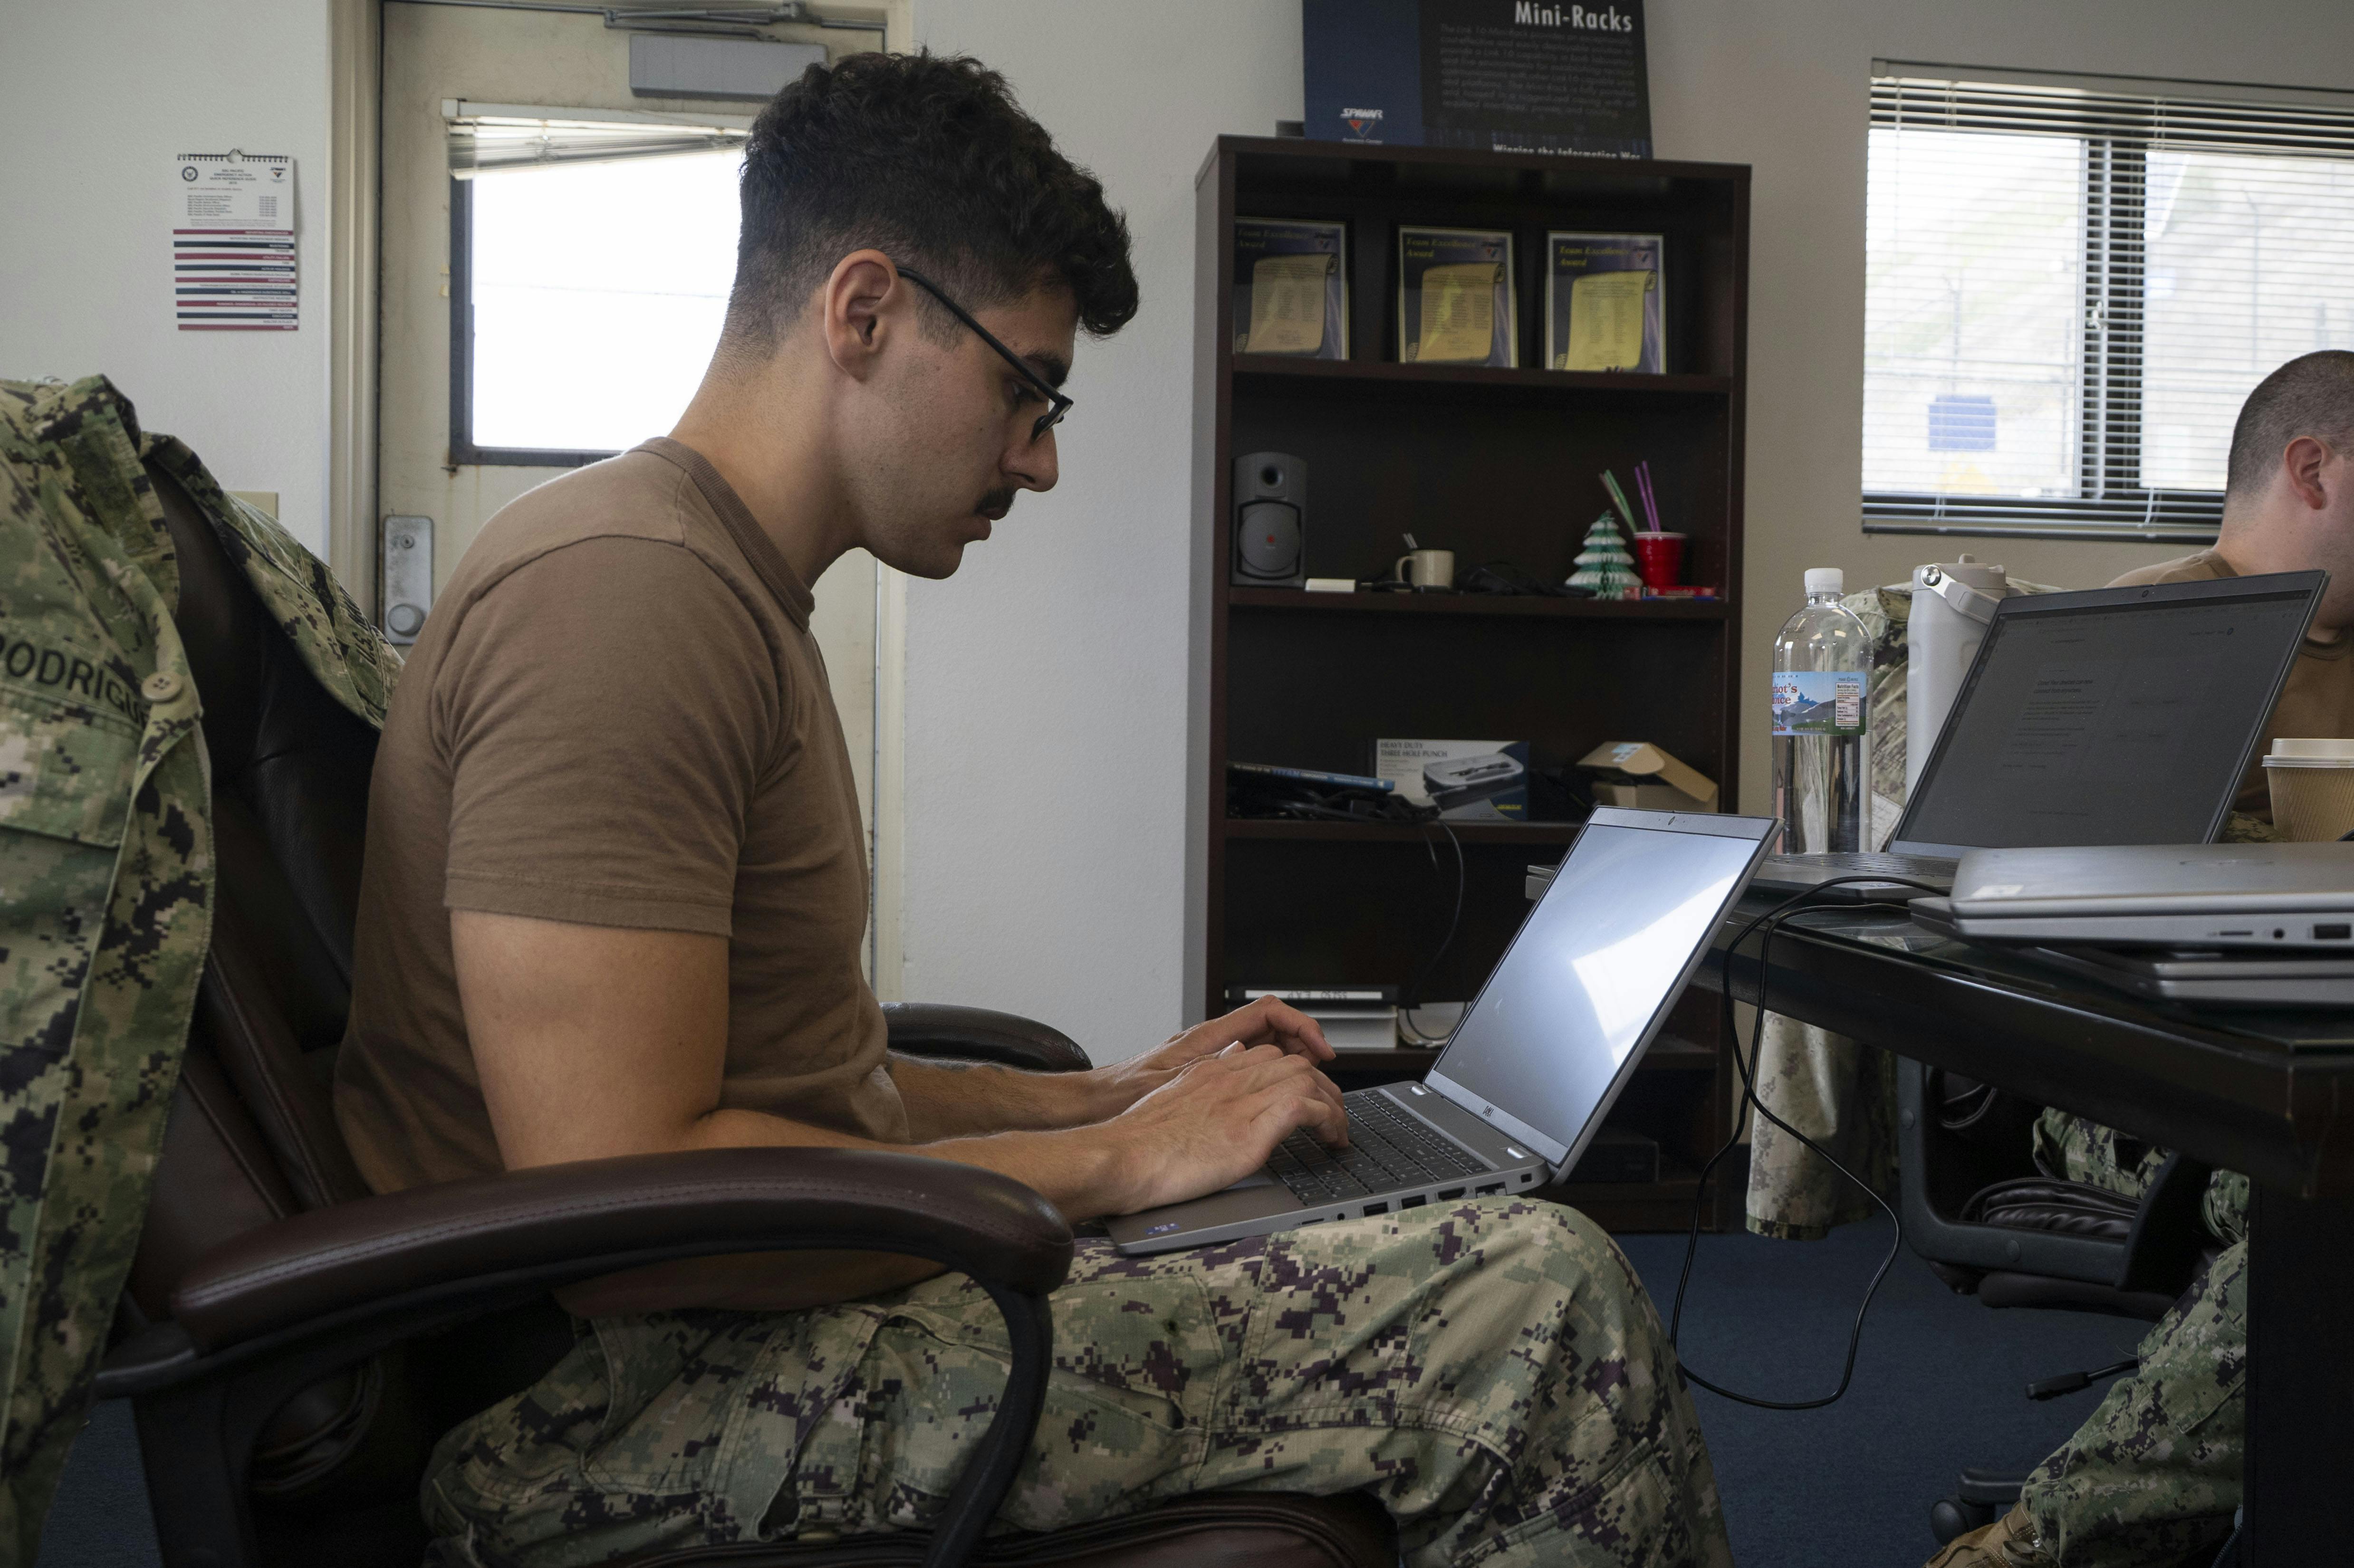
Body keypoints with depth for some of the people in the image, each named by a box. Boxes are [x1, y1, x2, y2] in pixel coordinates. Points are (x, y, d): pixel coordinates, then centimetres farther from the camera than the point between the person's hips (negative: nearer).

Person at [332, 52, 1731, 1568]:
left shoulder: (728, 589, 17)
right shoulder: (628, 587, -18)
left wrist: (1102, 1098, 12)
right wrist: (1108, 1161, -15)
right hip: (632, 1400, -10)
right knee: (1545, 1302, -16)